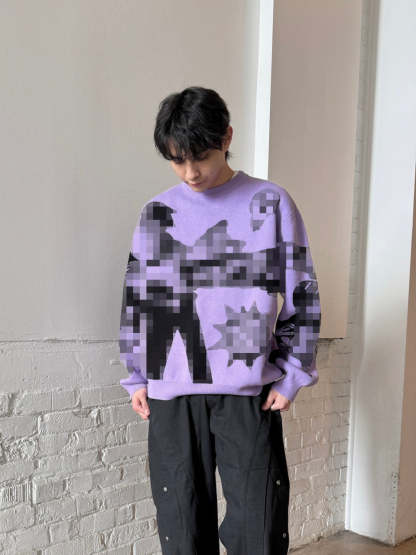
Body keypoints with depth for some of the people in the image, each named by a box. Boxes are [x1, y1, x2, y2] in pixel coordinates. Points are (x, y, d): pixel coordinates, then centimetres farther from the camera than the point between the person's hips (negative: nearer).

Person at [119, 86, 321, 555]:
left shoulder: (271, 204, 1)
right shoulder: (156, 213, 7)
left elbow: (300, 297, 3)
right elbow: (136, 299, 12)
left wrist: (291, 376, -1)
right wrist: (136, 378, 11)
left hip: (249, 392, -2)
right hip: (171, 393, 2)